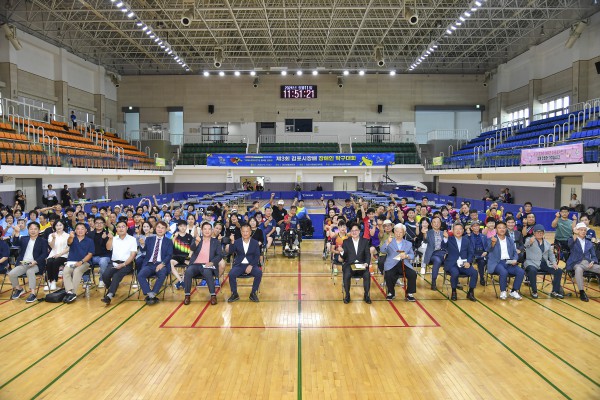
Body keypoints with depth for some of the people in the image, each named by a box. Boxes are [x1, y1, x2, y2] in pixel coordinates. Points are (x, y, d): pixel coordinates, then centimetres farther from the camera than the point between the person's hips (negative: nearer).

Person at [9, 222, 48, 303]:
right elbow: (16, 243, -2)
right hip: (22, 264, 5)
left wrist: (35, 261, -20)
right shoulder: (24, 239, 19)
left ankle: (33, 294, -32)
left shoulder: (43, 241, 6)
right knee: (11, 274, -17)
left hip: (35, 264, -5)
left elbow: (44, 254, -4)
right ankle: (19, 289, 13)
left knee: (30, 271, -36)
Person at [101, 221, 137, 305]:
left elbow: (132, 255, -4)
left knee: (116, 276, -30)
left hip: (126, 264, -3)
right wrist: (110, 238, -15)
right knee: (105, 275, -23)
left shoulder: (132, 239, 3)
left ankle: (109, 296, -35)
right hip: (114, 263, 4)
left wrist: (123, 264, -14)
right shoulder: (114, 239, 15)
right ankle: (111, 291, 2)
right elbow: (108, 248, -5)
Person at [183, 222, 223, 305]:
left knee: (207, 273, -35)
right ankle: (187, 295, -16)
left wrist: (212, 262, -16)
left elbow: (219, 255, 3)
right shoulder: (197, 239, 12)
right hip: (195, 264, 1)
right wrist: (197, 242, -32)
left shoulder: (216, 241, 11)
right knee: (188, 272, -30)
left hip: (207, 265, -1)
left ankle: (213, 295, -22)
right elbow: (192, 248, -8)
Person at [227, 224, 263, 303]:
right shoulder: (237, 242, 6)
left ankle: (253, 293, -11)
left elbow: (257, 256, -2)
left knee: (259, 273, -29)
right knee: (231, 274, -29)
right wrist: (231, 242, -22)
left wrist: (251, 266, -16)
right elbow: (230, 252, -7)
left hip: (251, 265, 0)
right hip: (239, 265, 0)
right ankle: (234, 294, -9)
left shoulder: (255, 243, 6)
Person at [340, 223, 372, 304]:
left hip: (361, 264, 1)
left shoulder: (365, 241, 9)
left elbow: (368, 254, 5)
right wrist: (341, 252, -21)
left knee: (367, 275, -28)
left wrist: (366, 263, -14)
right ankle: (347, 295, -9)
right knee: (347, 275, -30)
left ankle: (366, 295, -7)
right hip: (349, 264, -1)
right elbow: (344, 257, 3)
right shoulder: (346, 242, 6)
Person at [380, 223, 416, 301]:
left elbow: (412, 256, 11)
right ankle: (391, 293, -5)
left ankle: (410, 293, -7)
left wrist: (406, 256, -11)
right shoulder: (388, 241, 14)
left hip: (404, 264, 2)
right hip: (392, 264, -2)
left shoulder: (408, 244, 21)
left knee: (413, 274, -26)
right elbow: (382, 251, -4)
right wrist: (387, 242, -20)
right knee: (388, 275, -31)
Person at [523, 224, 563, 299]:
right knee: (532, 271, -38)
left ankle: (555, 292, 1)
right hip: (532, 263, -6)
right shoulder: (530, 240, -1)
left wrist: (554, 263, 2)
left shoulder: (547, 243, 17)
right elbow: (526, 244, -25)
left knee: (559, 271, -12)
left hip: (544, 264, 6)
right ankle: (534, 291, -19)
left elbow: (551, 254, 20)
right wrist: (530, 242, -48)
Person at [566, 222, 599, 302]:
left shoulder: (589, 243, 20)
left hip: (588, 263, 4)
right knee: (579, 269, -39)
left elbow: (594, 256, 18)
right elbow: (570, 243, -21)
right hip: (577, 263, -4)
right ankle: (581, 292, -33)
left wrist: (592, 262, -6)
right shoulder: (572, 241, 6)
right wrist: (575, 234, -38)